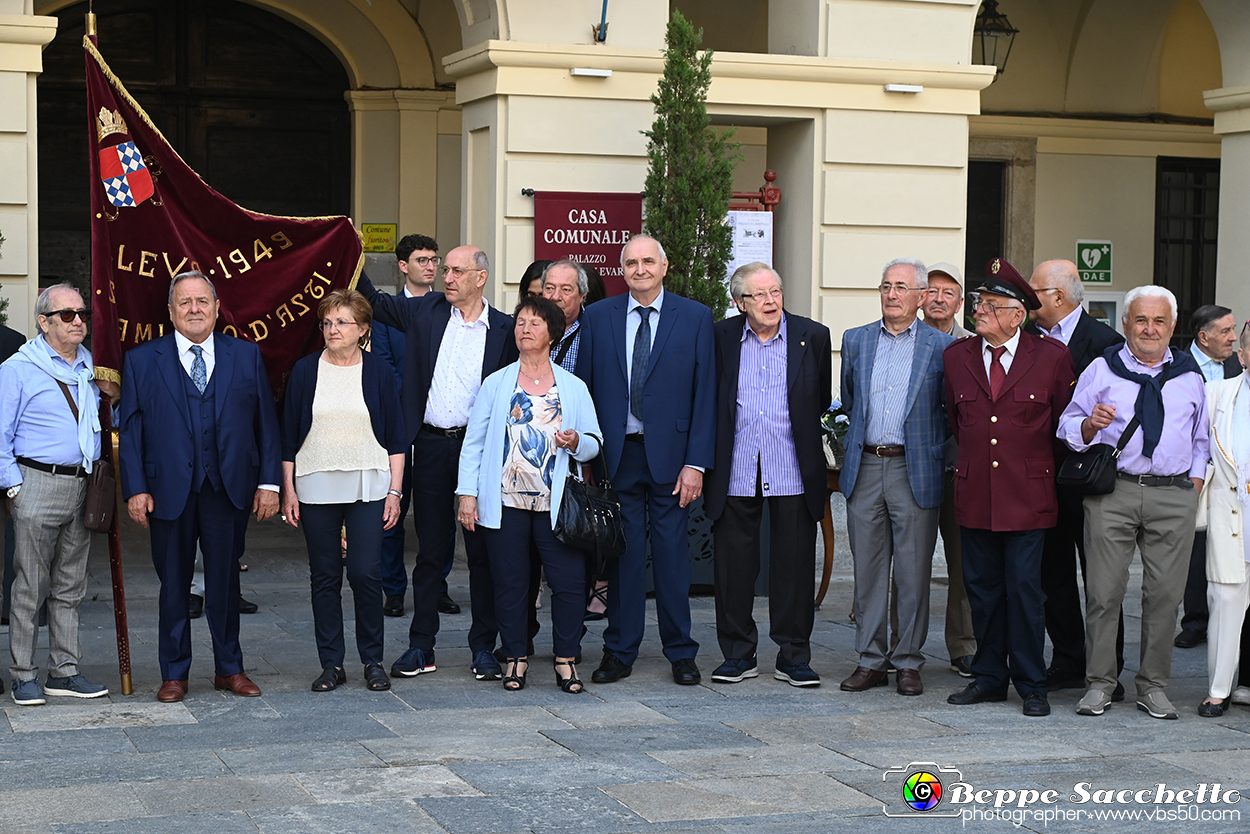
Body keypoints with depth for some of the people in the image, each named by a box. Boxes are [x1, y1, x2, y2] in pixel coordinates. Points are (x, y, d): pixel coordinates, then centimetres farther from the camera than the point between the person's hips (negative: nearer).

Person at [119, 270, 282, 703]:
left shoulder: (247, 356, 7)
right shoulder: (141, 360, 4)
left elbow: (266, 421, 6)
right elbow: (130, 429, 2)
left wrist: (269, 481, -1)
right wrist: (135, 488, -6)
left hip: (228, 489, 1)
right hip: (168, 491, -1)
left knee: (225, 582, 9)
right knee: (174, 585, 7)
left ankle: (230, 668, 21)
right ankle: (174, 674, 18)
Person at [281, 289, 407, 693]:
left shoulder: (378, 372, 3)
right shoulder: (305, 371, 4)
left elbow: (396, 438, 5)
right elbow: (289, 436, 7)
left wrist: (395, 491, -1)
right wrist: (288, 490, 2)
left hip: (368, 487, -1)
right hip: (316, 489, 1)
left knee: (366, 572, -7)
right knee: (325, 576, 4)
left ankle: (373, 661, 8)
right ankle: (331, 663, 13)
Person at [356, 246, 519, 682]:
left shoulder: (503, 328, 0)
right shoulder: (427, 311, 5)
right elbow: (375, 303, 12)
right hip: (431, 445, 2)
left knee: (482, 551, 5)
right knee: (429, 549, 9)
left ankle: (484, 647, 14)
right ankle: (421, 646, 16)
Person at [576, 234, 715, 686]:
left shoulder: (695, 317, 2)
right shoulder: (598, 317, 7)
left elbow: (705, 394, -1)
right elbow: (584, 389, 7)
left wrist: (696, 462, -7)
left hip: (670, 454, -1)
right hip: (617, 454, 1)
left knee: (672, 551, 4)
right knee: (622, 552, 5)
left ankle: (681, 653, 15)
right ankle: (619, 652, 14)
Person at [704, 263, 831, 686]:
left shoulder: (812, 336, 2)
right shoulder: (721, 337, 3)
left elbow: (821, 400, 13)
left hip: (792, 474, 0)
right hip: (735, 473, 1)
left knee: (794, 565, 3)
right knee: (734, 565, 6)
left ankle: (793, 658, 13)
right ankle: (738, 655, 17)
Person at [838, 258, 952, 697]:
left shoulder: (941, 346, 1)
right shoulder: (855, 340, 10)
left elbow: (951, 410, 7)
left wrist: (925, 443, 3)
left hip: (915, 472, -3)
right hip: (864, 469, 3)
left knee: (914, 573, 1)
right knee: (868, 570, 6)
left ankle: (908, 662, 10)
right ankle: (871, 660, 14)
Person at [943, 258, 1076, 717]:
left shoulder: (1052, 357, -3)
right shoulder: (956, 356, 7)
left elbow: (1064, 421, 8)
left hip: (1027, 495, -3)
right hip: (974, 493, 3)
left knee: (1024, 589, -2)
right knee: (982, 587, 8)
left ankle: (1031, 685, 8)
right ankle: (989, 676, 19)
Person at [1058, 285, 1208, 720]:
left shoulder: (1189, 376, 14)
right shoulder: (1101, 370, 7)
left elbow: (1201, 437, 23)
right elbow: (1069, 427, 6)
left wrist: (1196, 478, 9)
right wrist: (1090, 425, -15)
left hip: (1174, 493, 2)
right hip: (1112, 492, -2)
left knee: (1165, 592, 2)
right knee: (1104, 590, -4)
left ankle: (1153, 685, 13)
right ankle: (1099, 683, 7)